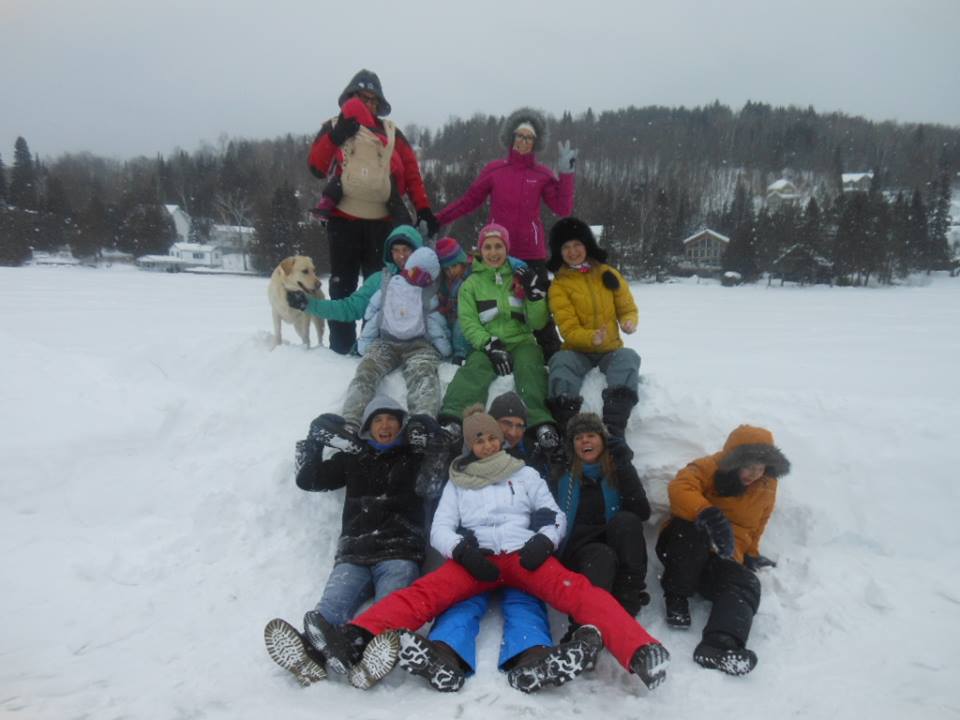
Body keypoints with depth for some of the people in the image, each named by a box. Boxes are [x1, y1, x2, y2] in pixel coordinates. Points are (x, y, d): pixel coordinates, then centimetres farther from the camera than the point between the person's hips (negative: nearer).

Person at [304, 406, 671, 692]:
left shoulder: (525, 474, 20)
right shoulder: (457, 483, 21)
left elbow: (556, 516, 15)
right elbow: (440, 530, 11)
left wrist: (543, 541, -8)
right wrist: (462, 550, -12)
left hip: (523, 555, 0)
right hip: (476, 559, 0)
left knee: (577, 590, -30)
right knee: (424, 592, -29)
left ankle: (641, 653, -49)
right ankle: (355, 640, -51)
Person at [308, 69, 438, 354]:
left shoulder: (390, 131, 13)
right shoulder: (334, 127, 9)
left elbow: (412, 171, 7)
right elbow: (316, 167, -4)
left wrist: (423, 208, -4)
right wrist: (336, 137, -18)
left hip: (382, 223, 1)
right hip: (344, 221, -1)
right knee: (342, 287, 3)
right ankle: (341, 347, 10)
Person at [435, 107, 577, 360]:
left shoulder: (543, 174, 5)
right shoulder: (493, 169, 6)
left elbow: (563, 209, -2)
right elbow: (468, 201, 8)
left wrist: (566, 174, -9)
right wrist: (436, 220, 2)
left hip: (531, 253, -1)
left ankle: (553, 358, 5)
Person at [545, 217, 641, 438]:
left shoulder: (608, 274, 8)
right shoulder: (559, 285, -1)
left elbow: (628, 308, 10)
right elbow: (569, 329, -9)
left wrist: (629, 322, -16)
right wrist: (592, 337, -30)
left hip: (610, 349, 2)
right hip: (579, 351, -2)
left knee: (628, 357, -31)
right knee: (561, 361, -34)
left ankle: (614, 429, -45)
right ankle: (566, 428, -45)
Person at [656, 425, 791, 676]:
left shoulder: (766, 487, 9)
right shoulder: (708, 468, -10)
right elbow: (679, 488, -32)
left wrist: (751, 555, 19)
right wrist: (708, 514, -47)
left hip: (723, 559, 4)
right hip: (683, 549, -4)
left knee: (746, 586, -28)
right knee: (694, 528, -37)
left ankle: (719, 645, -50)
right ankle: (676, 596, -21)